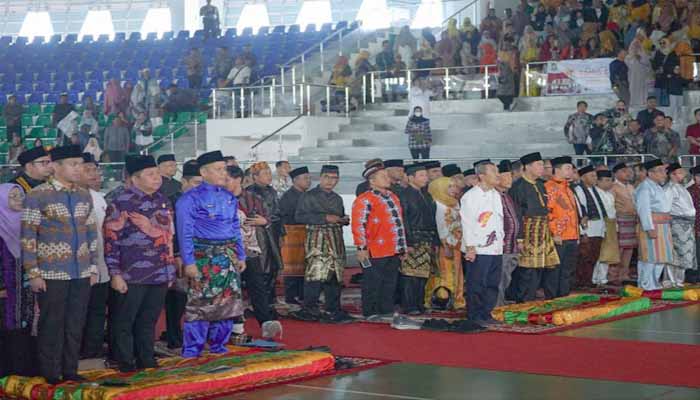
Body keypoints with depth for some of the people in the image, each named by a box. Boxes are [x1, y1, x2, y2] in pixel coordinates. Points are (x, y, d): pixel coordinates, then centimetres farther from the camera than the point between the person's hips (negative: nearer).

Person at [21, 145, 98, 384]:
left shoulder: (84, 196, 11)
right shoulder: (38, 196, -6)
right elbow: (28, 236, -7)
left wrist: (93, 268, 12)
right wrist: (33, 273, -10)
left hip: (82, 275, 5)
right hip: (52, 275, -5)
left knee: (76, 327, 9)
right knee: (52, 326, 2)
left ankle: (70, 371, 20)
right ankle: (50, 374, 13)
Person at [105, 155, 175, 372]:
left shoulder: (163, 201, 11)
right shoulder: (122, 204, -10)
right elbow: (111, 241, -11)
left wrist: (170, 270, 18)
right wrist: (115, 274, -14)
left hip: (160, 276, 6)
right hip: (132, 276, -6)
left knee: (149, 321, 15)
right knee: (124, 322, 4)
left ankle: (146, 361, 24)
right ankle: (125, 364, 13)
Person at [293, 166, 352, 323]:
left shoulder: (337, 199, 21)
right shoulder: (309, 196, 0)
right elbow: (299, 216, -10)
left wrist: (345, 220, 6)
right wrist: (325, 218, -15)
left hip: (336, 240, 6)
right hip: (317, 240, -6)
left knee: (335, 275, 5)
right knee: (316, 273, -14)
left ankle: (333, 310, 12)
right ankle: (310, 309, -7)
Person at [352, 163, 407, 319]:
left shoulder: (393, 197, 16)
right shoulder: (365, 200, -10)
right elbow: (358, 225, -14)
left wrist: (402, 248, 21)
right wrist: (362, 248, -19)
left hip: (394, 252, 8)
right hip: (375, 253, -8)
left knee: (390, 283, 12)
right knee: (373, 284, -1)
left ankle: (387, 311, 20)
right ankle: (370, 313, 6)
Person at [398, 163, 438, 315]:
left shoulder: (426, 195, 17)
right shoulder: (404, 195, -8)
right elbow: (403, 220, -13)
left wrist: (435, 240, 14)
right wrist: (408, 243, -18)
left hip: (427, 241, 8)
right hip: (412, 241, -8)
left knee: (423, 274, 10)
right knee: (410, 274, -7)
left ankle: (419, 304, 17)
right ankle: (409, 307, -2)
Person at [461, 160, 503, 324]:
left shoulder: (496, 195, 15)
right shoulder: (470, 196, -9)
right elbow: (467, 223, -12)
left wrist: (500, 240, 14)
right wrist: (470, 247, -15)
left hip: (496, 248, 8)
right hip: (477, 249, -7)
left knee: (493, 284, 9)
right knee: (476, 284, -4)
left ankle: (486, 314, 19)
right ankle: (475, 316, 4)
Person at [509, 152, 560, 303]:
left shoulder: (540, 185, 15)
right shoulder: (518, 186, -11)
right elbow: (515, 215, -15)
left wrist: (547, 231, 14)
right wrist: (519, 238, -20)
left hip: (543, 233, 8)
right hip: (528, 232, -8)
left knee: (537, 270, 11)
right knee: (528, 272, -7)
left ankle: (530, 301, 21)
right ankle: (523, 303, 1)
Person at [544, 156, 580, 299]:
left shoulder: (567, 188, 20)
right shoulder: (550, 187, -10)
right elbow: (547, 212, -17)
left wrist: (576, 235, 21)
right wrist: (554, 233, -19)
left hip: (572, 238, 9)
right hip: (558, 239, -9)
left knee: (567, 271, 12)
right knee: (554, 271, -4)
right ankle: (551, 299, 1)